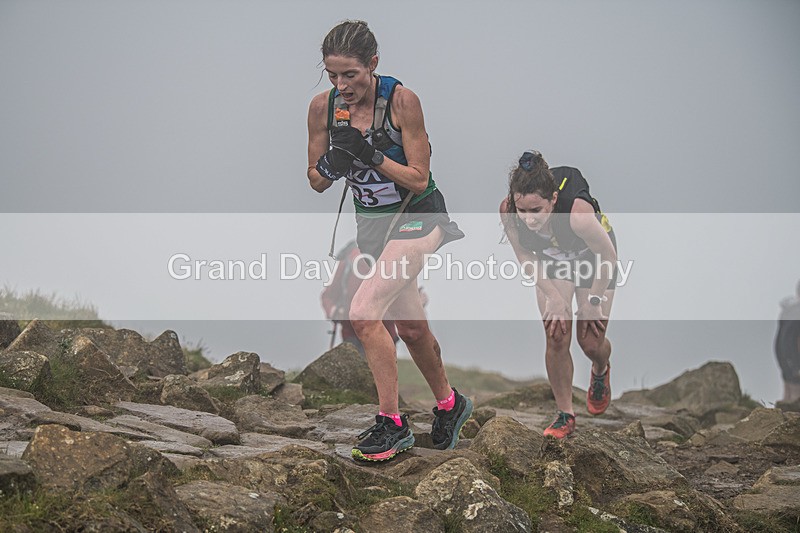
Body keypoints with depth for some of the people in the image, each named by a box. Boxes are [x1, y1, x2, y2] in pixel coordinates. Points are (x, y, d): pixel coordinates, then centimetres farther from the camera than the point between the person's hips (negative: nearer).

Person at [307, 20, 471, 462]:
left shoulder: (401, 100, -21)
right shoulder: (323, 107, -7)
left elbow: (419, 179, -19)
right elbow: (316, 181, 1)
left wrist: (371, 155, -30)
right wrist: (332, 167, -20)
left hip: (417, 217, -6)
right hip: (372, 222, 6)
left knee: (364, 313, -22)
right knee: (411, 328, 17)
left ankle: (392, 423, -12)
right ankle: (449, 404, 41)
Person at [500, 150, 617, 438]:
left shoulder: (577, 211, -44)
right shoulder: (508, 211, -34)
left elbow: (608, 255, -26)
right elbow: (525, 257, -13)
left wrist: (594, 301, -15)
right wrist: (553, 297, -14)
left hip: (592, 257, -2)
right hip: (552, 260, 2)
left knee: (590, 341, -1)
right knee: (556, 338, -8)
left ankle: (601, 371, 37)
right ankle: (565, 414, 10)